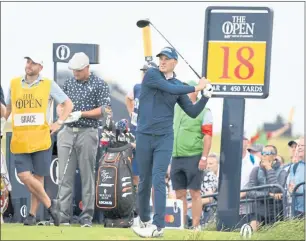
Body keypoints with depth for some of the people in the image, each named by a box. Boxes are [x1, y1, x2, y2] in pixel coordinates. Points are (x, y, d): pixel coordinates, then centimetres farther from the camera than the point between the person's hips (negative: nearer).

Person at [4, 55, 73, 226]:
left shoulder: (48, 85, 4)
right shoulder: (14, 84, 10)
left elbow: (68, 104, 10)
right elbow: (9, 107, 25)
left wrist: (59, 123, 0)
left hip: (41, 139, -2)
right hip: (20, 140, 2)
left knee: (38, 177, 1)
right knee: (24, 176, -11)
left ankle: (33, 214, 12)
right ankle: (49, 204, 2)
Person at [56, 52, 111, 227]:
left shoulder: (99, 85, -1)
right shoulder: (69, 83, 14)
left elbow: (104, 110, -7)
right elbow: (61, 104, 20)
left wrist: (81, 114, -13)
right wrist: (62, 114, -3)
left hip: (87, 133, -4)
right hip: (67, 133, 4)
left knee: (87, 177, -1)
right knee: (65, 176, 0)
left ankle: (87, 217, 1)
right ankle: (63, 216, 1)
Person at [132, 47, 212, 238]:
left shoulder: (178, 85, 6)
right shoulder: (151, 74, -2)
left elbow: (193, 112, 7)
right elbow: (169, 89, -17)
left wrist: (206, 96, -7)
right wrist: (196, 88, -14)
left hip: (164, 138, 0)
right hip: (144, 136, 0)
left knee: (158, 180, -11)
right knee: (144, 181, 7)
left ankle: (159, 226, -18)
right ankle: (144, 221, 22)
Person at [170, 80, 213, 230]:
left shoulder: (203, 111, -3)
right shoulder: (176, 108, 15)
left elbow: (208, 136, -8)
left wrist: (204, 157, -15)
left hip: (194, 157, -6)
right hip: (176, 157, 6)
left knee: (195, 193, -5)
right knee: (179, 193, 6)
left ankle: (196, 226, -4)